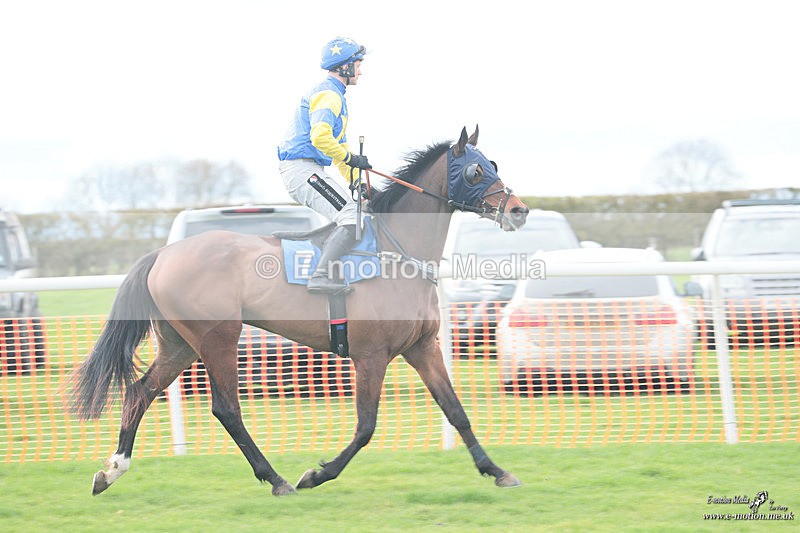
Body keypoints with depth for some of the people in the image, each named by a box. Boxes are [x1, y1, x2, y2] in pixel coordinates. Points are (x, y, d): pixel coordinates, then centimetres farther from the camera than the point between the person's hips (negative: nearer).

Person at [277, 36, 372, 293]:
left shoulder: (334, 94, 25)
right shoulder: (328, 95, -11)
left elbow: (339, 143, 31)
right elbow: (320, 138, -27)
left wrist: (355, 182, 24)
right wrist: (351, 158, -15)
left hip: (301, 171, 11)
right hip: (302, 169, -11)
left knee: (353, 212, 16)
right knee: (352, 220, -21)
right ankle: (321, 275, -32)